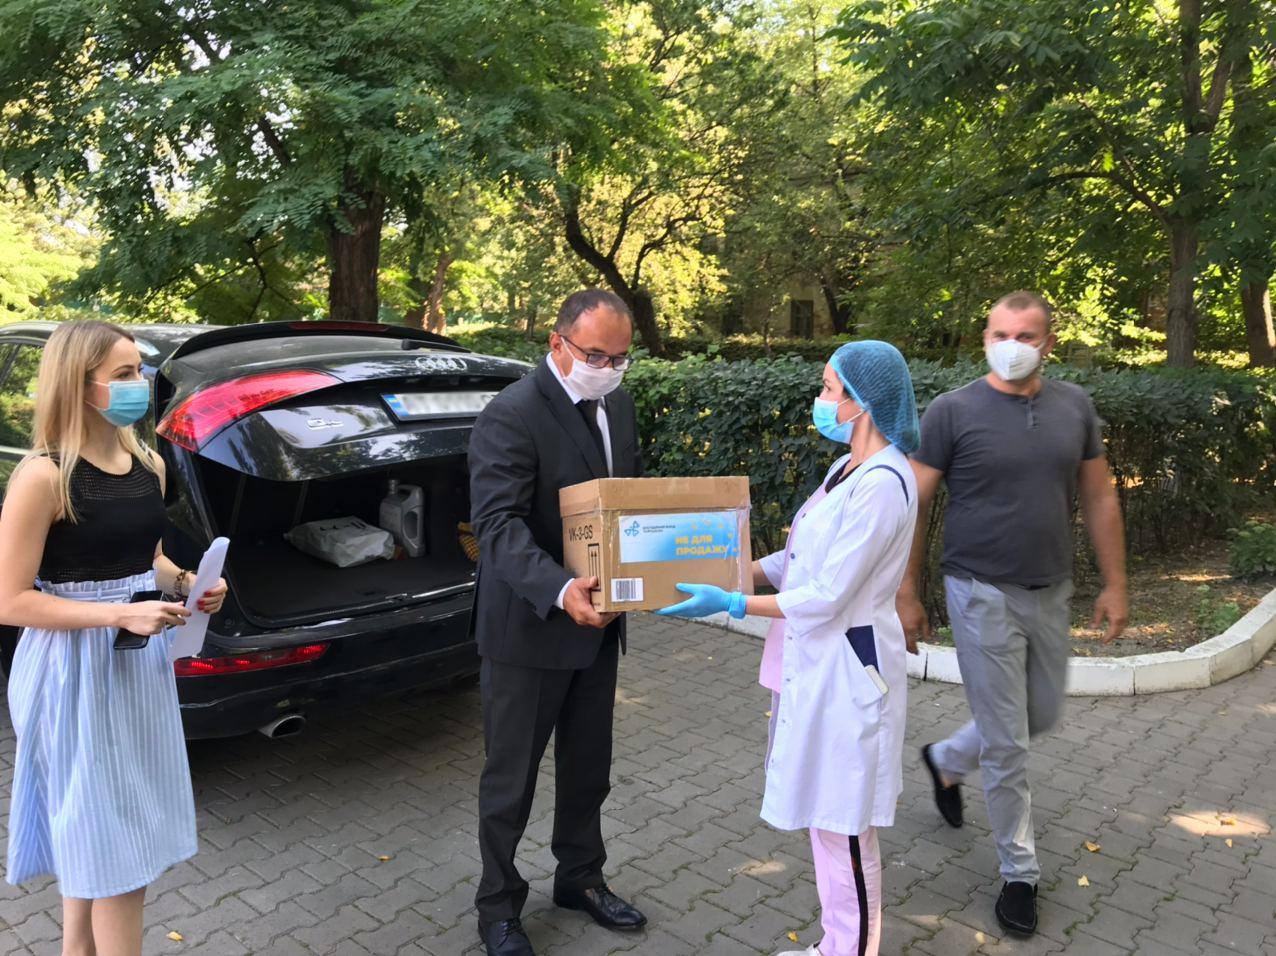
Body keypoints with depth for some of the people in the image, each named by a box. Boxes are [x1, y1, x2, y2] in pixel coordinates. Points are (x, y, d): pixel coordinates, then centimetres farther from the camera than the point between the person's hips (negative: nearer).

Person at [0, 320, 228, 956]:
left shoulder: (149, 465, 4)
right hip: (74, 671, -7)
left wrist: (187, 583, -2)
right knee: (108, 849, 4)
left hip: (140, 663, 7)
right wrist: (121, 614, -24)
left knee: (98, 840, 21)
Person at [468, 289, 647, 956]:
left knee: (588, 767, 22)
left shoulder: (618, 404, 5)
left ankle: (580, 877, 44)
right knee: (511, 777, 10)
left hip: (597, 624, 7)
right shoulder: (511, 416, -20)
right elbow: (498, 523, -28)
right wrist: (558, 590, -43)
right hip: (529, 628, -7)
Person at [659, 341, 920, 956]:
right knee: (824, 818, 20)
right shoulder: (846, 470, 9)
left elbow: (827, 595, -22)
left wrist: (730, 603, -18)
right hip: (813, 659, 10)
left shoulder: (884, 483, -21)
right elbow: (803, 559, 14)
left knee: (843, 826, 5)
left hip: (846, 667, -10)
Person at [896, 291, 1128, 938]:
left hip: (1050, 593, 5)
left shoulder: (1075, 407, 4)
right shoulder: (953, 411, -10)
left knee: (1041, 716, 20)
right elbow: (914, 506, -9)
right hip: (983, 594, -5)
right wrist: (906, 593, -10)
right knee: (1007, 744, 3)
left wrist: (1114, 585, 7)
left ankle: (946, 760, 46)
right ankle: (1019, 871, 23)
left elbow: (1099, 499, 9)